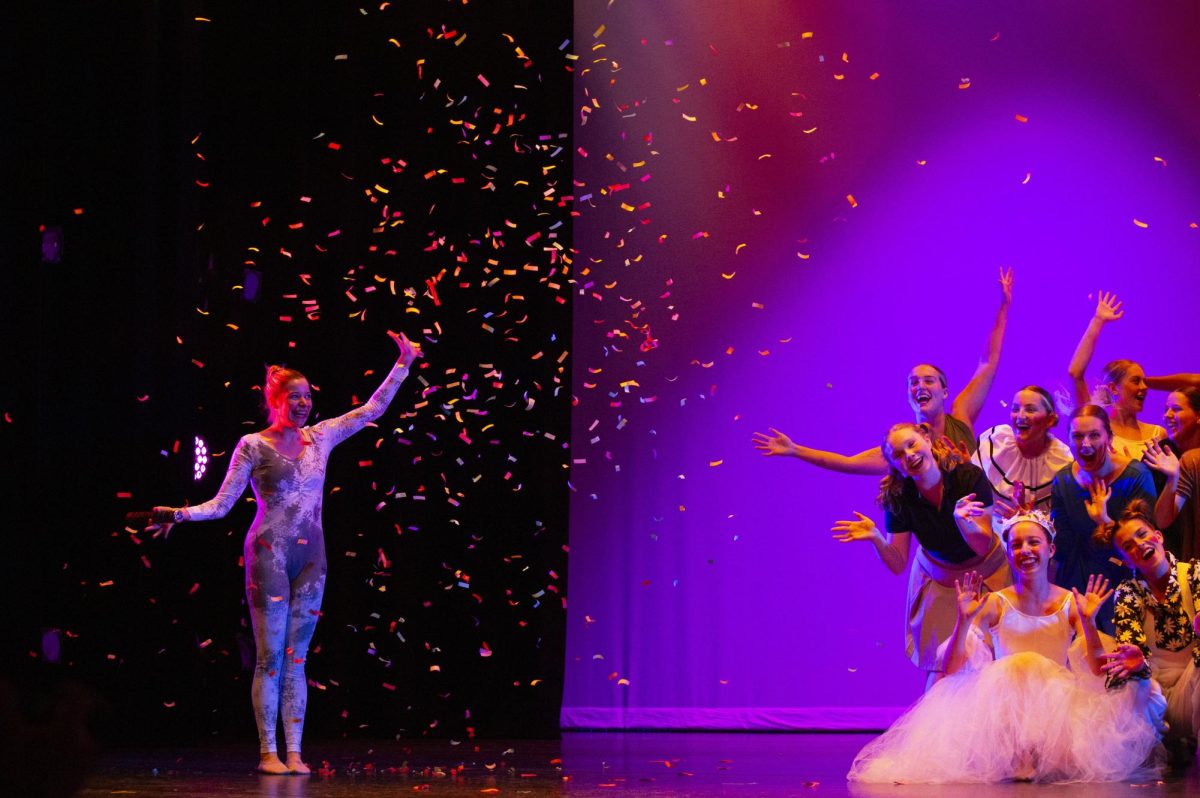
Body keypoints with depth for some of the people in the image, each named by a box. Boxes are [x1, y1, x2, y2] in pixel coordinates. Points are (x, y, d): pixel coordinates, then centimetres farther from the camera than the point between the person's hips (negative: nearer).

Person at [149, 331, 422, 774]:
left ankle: (294, 752, 6)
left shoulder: (320, 436, 9)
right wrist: (180, 513, -21)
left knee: (296, 657, 5)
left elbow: (372, 409, 13)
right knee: (270, 657, -4)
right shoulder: (254, 446, -4)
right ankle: (268, 752, 1)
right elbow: (221, 504, -5)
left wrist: (403, 365, 10)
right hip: (269, 555, -4)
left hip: (310, 558, 4)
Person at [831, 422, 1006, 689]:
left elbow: (983, 547, -24)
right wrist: (876, 539, -33)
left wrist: (961, 519, -43)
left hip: (985, 573, -1)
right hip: (937, 581, 1)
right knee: (940, 670, -5)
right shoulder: (898, 497, -19)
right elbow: (897, 565, -14)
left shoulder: (969, 477, -25)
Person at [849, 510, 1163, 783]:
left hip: (1059, 705, 0)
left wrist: (1088, 622, -17)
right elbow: (954, 672, -5)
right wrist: (963, 620, -17)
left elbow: (1098, 672, -4)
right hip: (1003, 705, 0)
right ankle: (1015, 757, -20)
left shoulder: (1071, 604, 3)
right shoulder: (995, 606, 1)